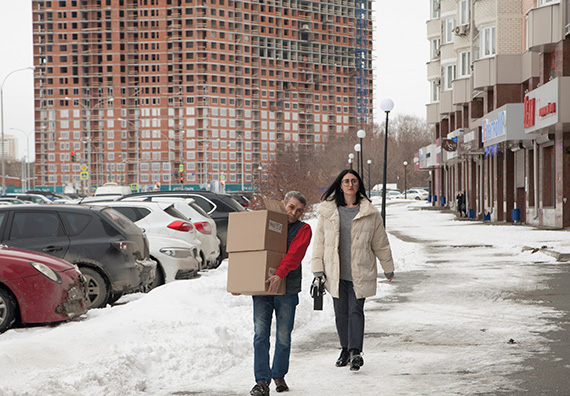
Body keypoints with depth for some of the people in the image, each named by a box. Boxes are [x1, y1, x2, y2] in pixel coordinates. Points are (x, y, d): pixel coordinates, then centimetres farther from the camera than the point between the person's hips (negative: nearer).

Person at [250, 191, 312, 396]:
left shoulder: (303, 230, 3)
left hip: (287, 290, -1)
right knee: (260, 335, -7)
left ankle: (279, 375, 25)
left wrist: (280, 275, -31)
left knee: (283, 337, 5)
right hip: (261, 288, 2)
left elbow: (294, 255, -14)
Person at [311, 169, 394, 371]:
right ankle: (345, 349, 21)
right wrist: (318, 269, 2)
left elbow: (380, 243, 9)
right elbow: (319, 241, 7)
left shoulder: (370, 213, 1)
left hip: (360, 272, -2)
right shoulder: (327, 211, 4)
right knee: (341, 311, 9)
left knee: (356, 310, -10)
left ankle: (355, 351, -14)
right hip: (335, 271, 2)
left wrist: (388, 268, 15)